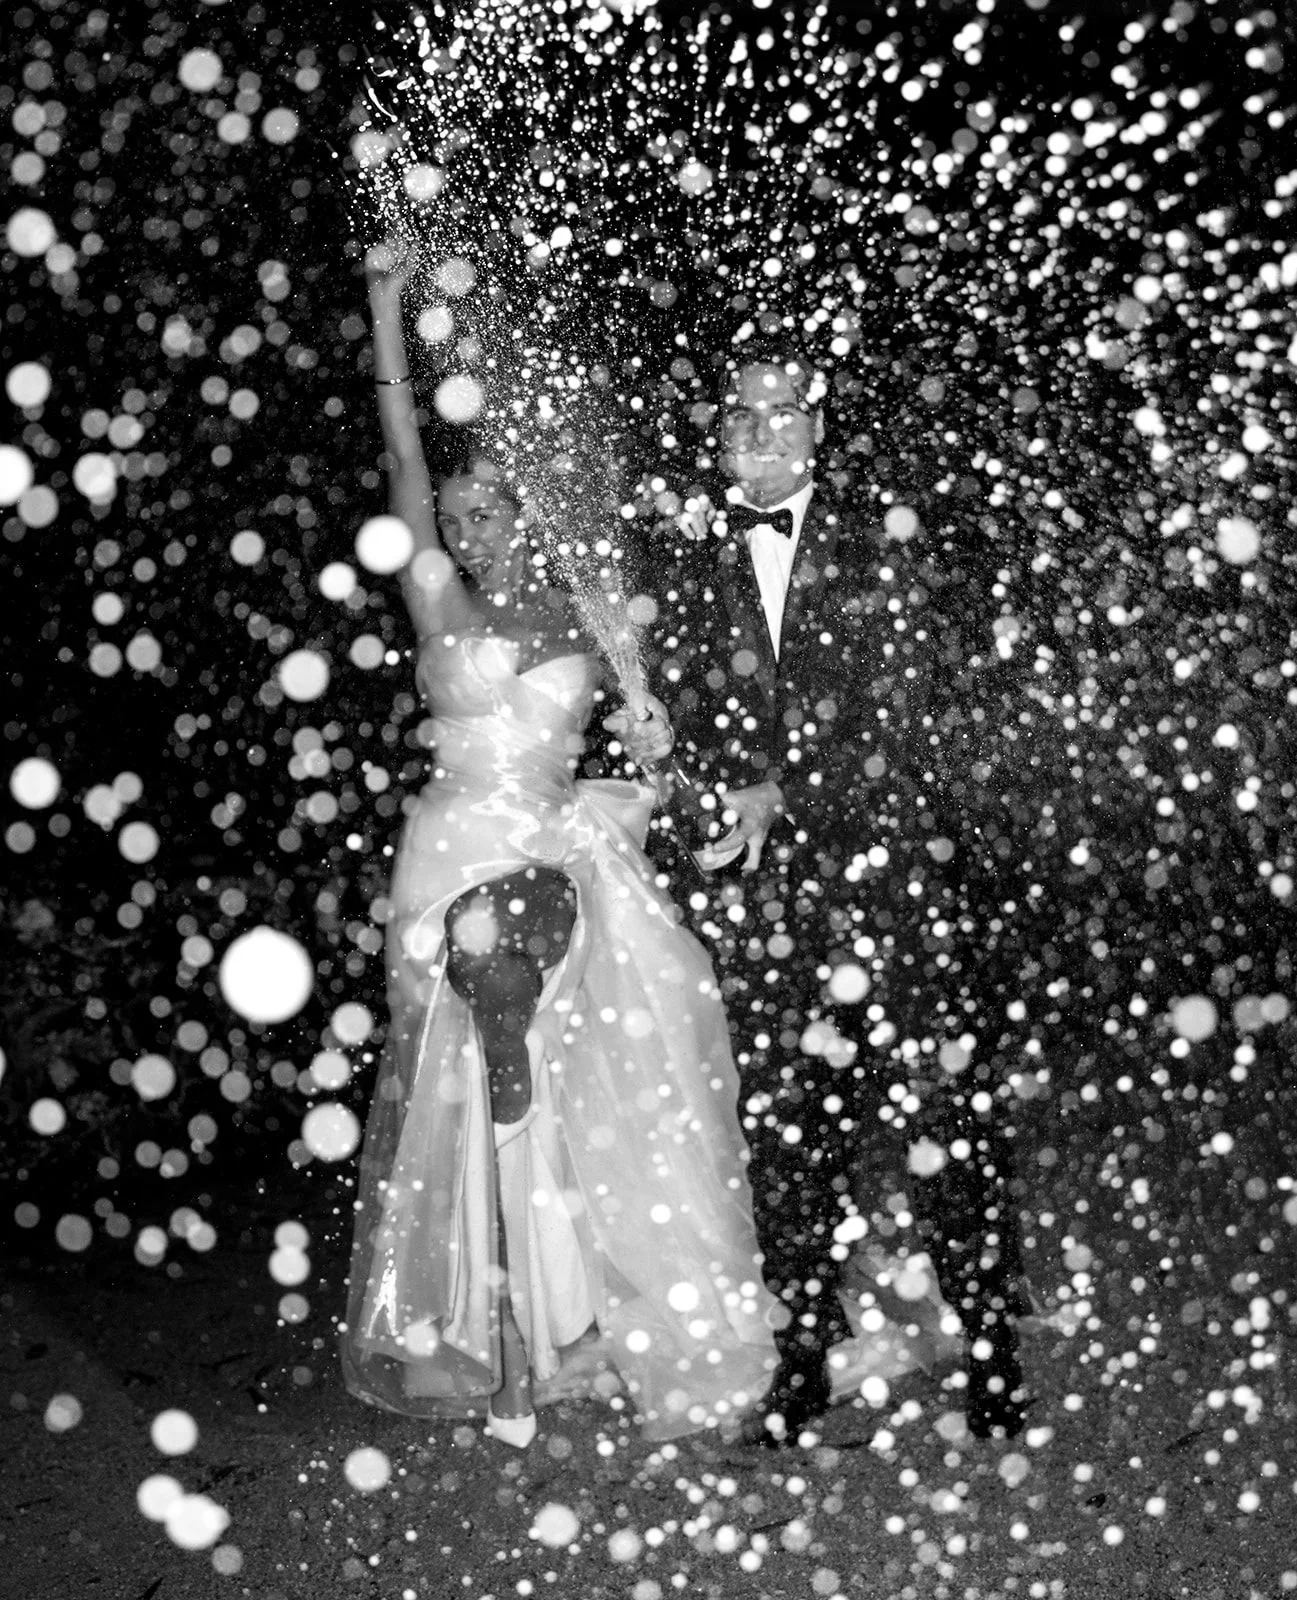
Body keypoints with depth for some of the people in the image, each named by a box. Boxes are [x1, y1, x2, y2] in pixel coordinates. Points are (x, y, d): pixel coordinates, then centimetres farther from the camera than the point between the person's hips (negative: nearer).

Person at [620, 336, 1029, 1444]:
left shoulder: (874, 556, 4)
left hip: (890, 866, -2)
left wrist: (784, 795, -10)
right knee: (785, 1126, 5)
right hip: (763, 891, 2)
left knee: (938, 1117, -3)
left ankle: (992, 1349, 9)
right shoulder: (695, 568, 11)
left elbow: (907, 724, -3)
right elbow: (679, 712, 9)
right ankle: (808, 1352, 17)